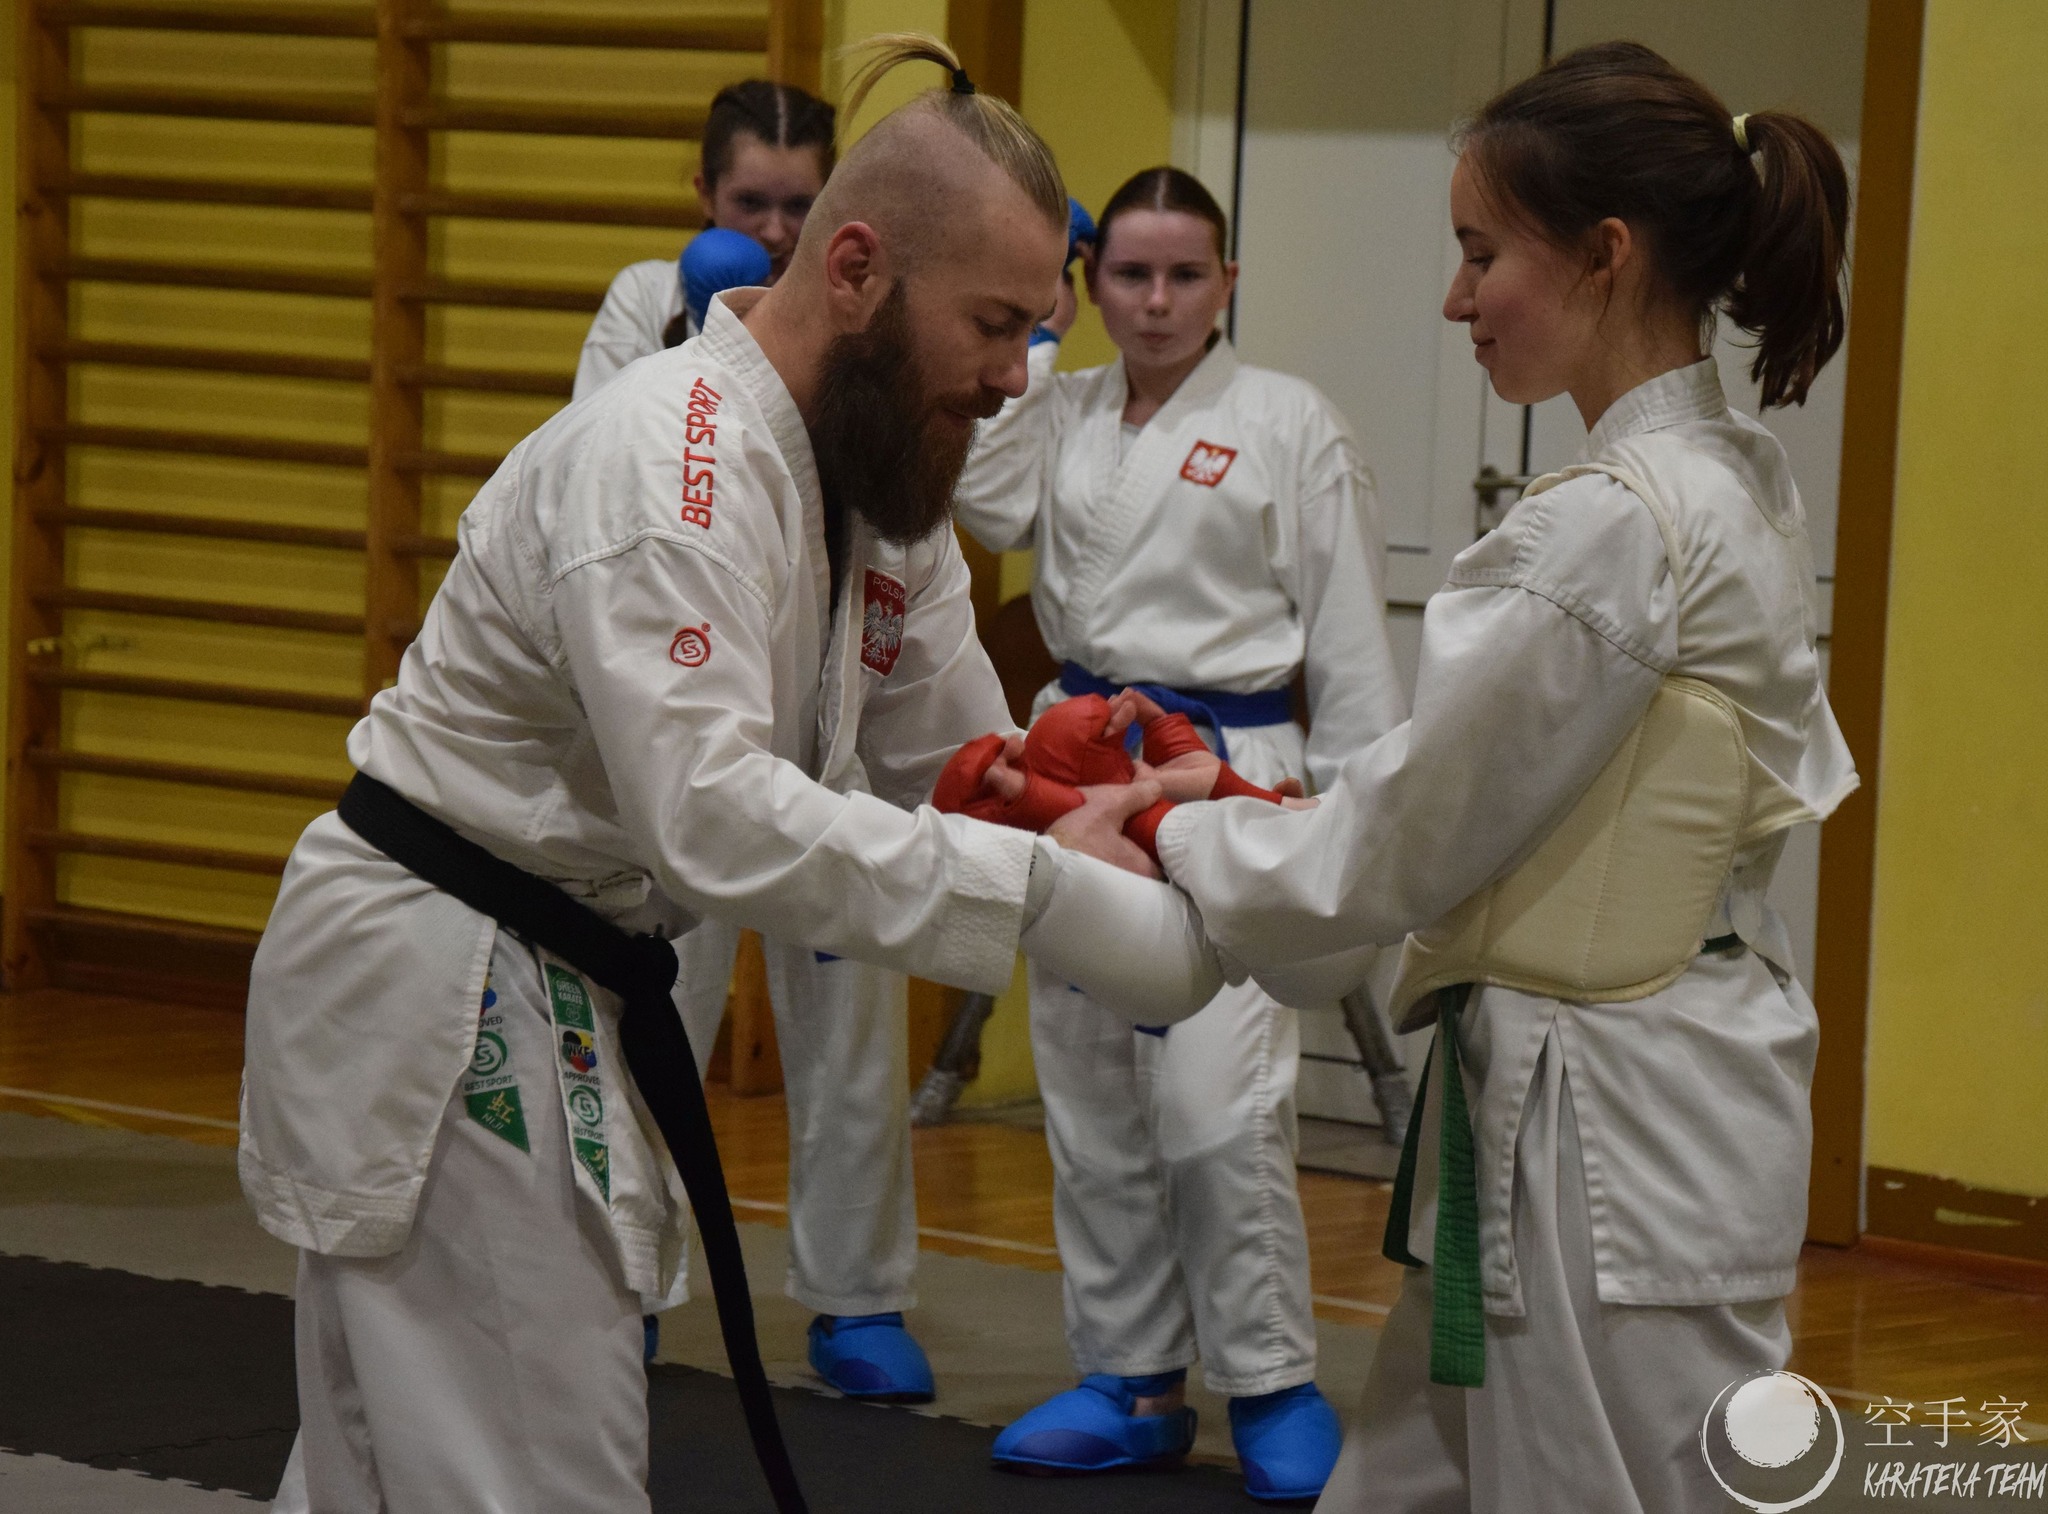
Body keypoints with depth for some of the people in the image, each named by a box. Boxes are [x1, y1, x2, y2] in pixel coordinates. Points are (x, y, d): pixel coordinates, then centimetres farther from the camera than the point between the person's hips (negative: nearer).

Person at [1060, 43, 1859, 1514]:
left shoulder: (1615, 530, -21)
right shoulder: (1740, 490, 9)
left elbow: (1396, 853, -16)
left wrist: (1167, 836, 0)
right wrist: (1261, 811, 11)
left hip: (1612, 1132, -10)